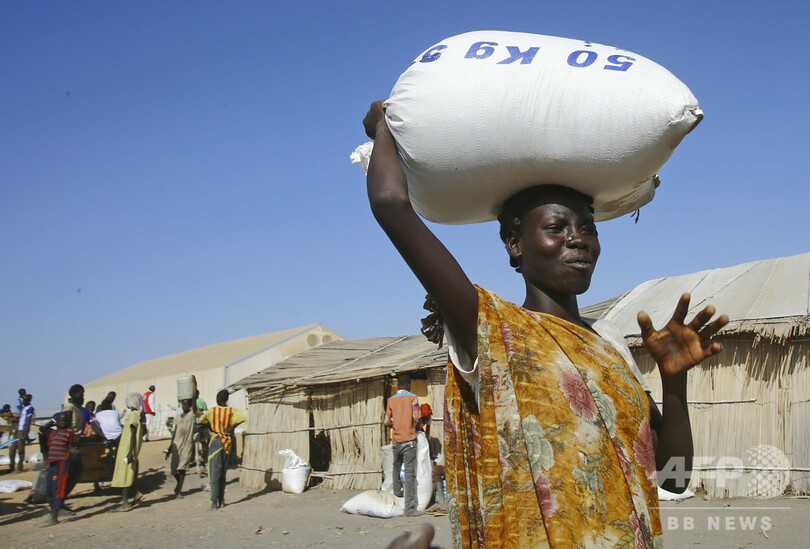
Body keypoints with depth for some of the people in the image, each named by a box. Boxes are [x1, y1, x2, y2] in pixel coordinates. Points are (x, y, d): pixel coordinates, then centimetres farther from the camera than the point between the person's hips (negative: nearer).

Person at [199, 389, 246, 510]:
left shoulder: (212, 411, -2)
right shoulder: (232, 411, -1)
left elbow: (201, 421, -2)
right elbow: (242, 419, -16)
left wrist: (211, 427, 10)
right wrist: (231, 429, -9)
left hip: (215, 441, -2)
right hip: (227, 443, 2)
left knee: (214, 473, -3)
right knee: (223, 473, 13)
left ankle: (214, 501, -11)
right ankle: (221, 501, 15)